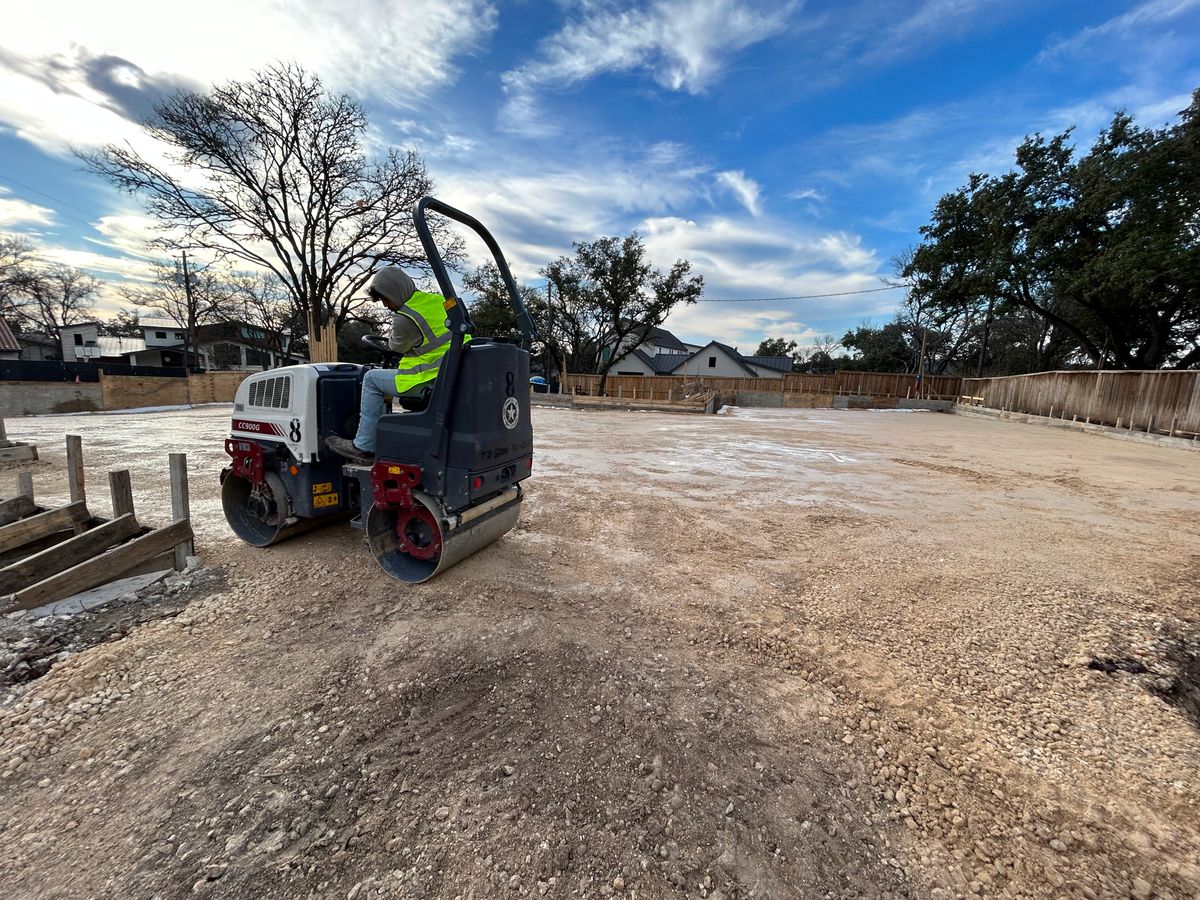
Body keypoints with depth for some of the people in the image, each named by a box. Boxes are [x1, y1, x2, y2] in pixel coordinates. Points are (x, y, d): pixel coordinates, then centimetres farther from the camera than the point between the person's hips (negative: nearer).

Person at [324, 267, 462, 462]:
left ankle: (364, 448, 10)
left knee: (372, 379, 6)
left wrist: (390, 338, 25)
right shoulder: (439, 300, 9)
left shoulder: (405, 319, -15)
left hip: (432, 383, -9)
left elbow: (397, 346, 3)